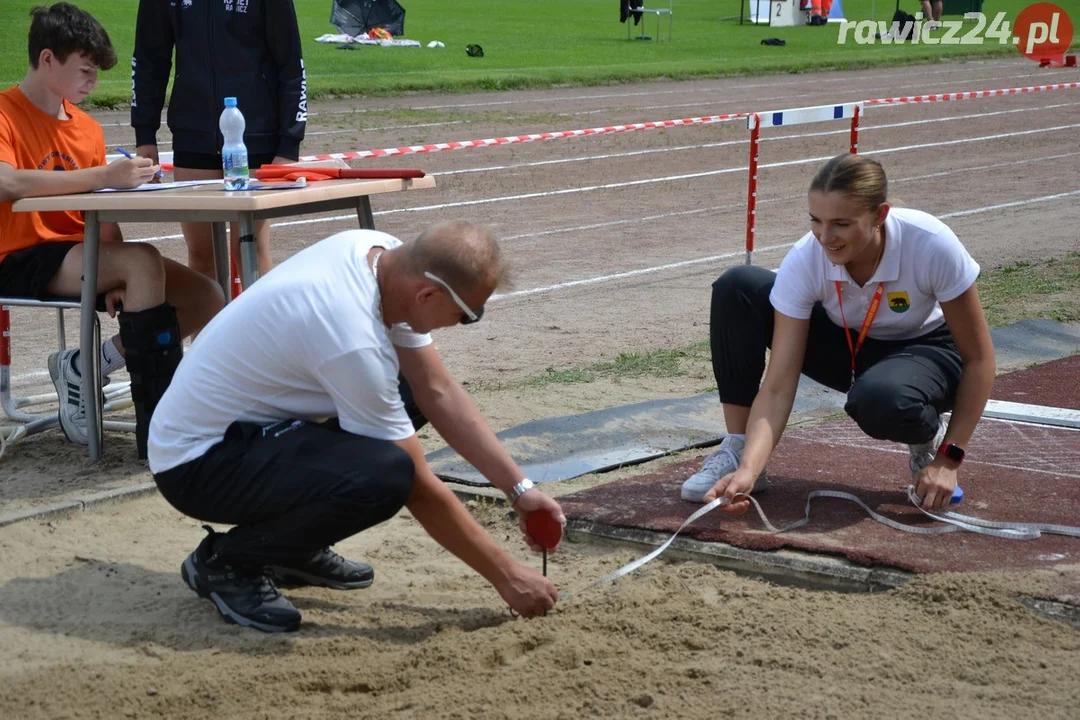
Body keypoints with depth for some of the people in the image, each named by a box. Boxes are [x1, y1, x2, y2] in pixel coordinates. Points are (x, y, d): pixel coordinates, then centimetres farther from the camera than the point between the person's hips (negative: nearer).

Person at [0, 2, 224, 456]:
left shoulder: (87, 128, 13)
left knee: (207, 299, -8)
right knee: (143, 261, -31)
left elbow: (103, 215, 10)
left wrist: (118, 280, -8)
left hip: (81, 255, 7)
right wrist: (104, 175, -33)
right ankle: (156, 427, -29)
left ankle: (82, 368, -3)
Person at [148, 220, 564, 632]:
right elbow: (420, 490, -22)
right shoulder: (354, 340, -32)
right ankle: (227, 561, -7)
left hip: (250, 426, 10)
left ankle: (294, 547, 13)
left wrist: (518, 488, -1)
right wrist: (505, 577, -12)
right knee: (385, 475, -31)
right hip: (197, 460, -10)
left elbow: (439, 392, 2)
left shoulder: (381, 252, -8)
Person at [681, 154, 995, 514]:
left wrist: (949, 459, -25)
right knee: (737, 287, -22)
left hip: (926, 352, -3)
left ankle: (929, 440, -3)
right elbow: (778, 388, -28)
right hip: (849, 347, 3)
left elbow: (979, 359, -21)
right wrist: (748, 469, -44)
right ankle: (736, 452, -12)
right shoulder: (803, 261, -28)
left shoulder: (932, 245, -34)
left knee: (879, 399, -41)